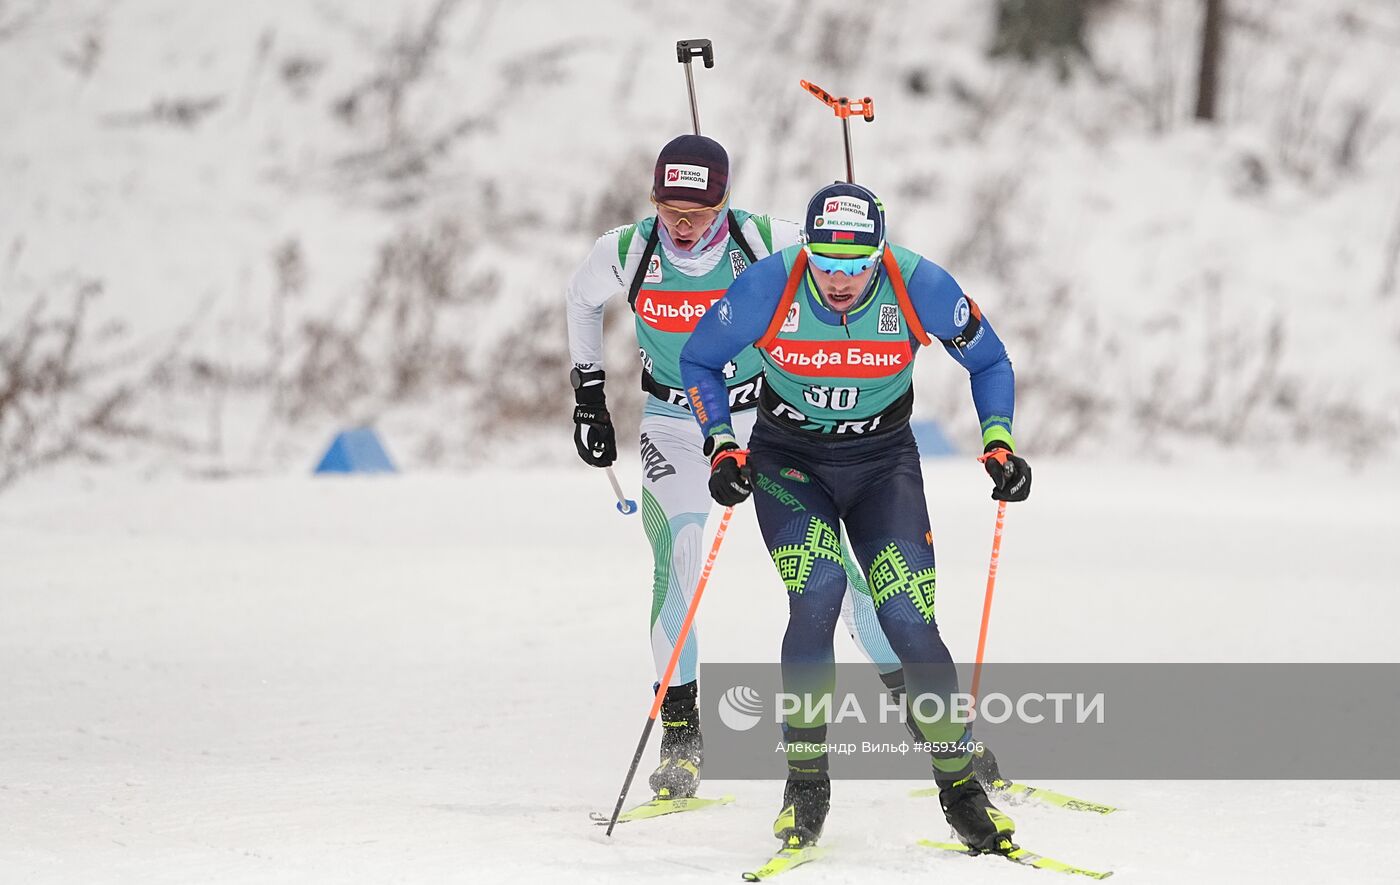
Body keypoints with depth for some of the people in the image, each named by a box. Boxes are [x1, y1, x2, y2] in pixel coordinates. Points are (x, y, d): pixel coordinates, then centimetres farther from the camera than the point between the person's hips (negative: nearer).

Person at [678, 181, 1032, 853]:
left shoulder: (919, 286, -21)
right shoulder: (768, 288, -22)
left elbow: (988, 361, -1)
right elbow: (698, 361, -3)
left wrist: (999, 442, -14)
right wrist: (721, 445, -15)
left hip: (883, 462, 1)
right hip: (788, 458, -1)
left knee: (909, 620, -15)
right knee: (817, 590, -25)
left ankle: (961, 788, 1)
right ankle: (805, 784, -13)